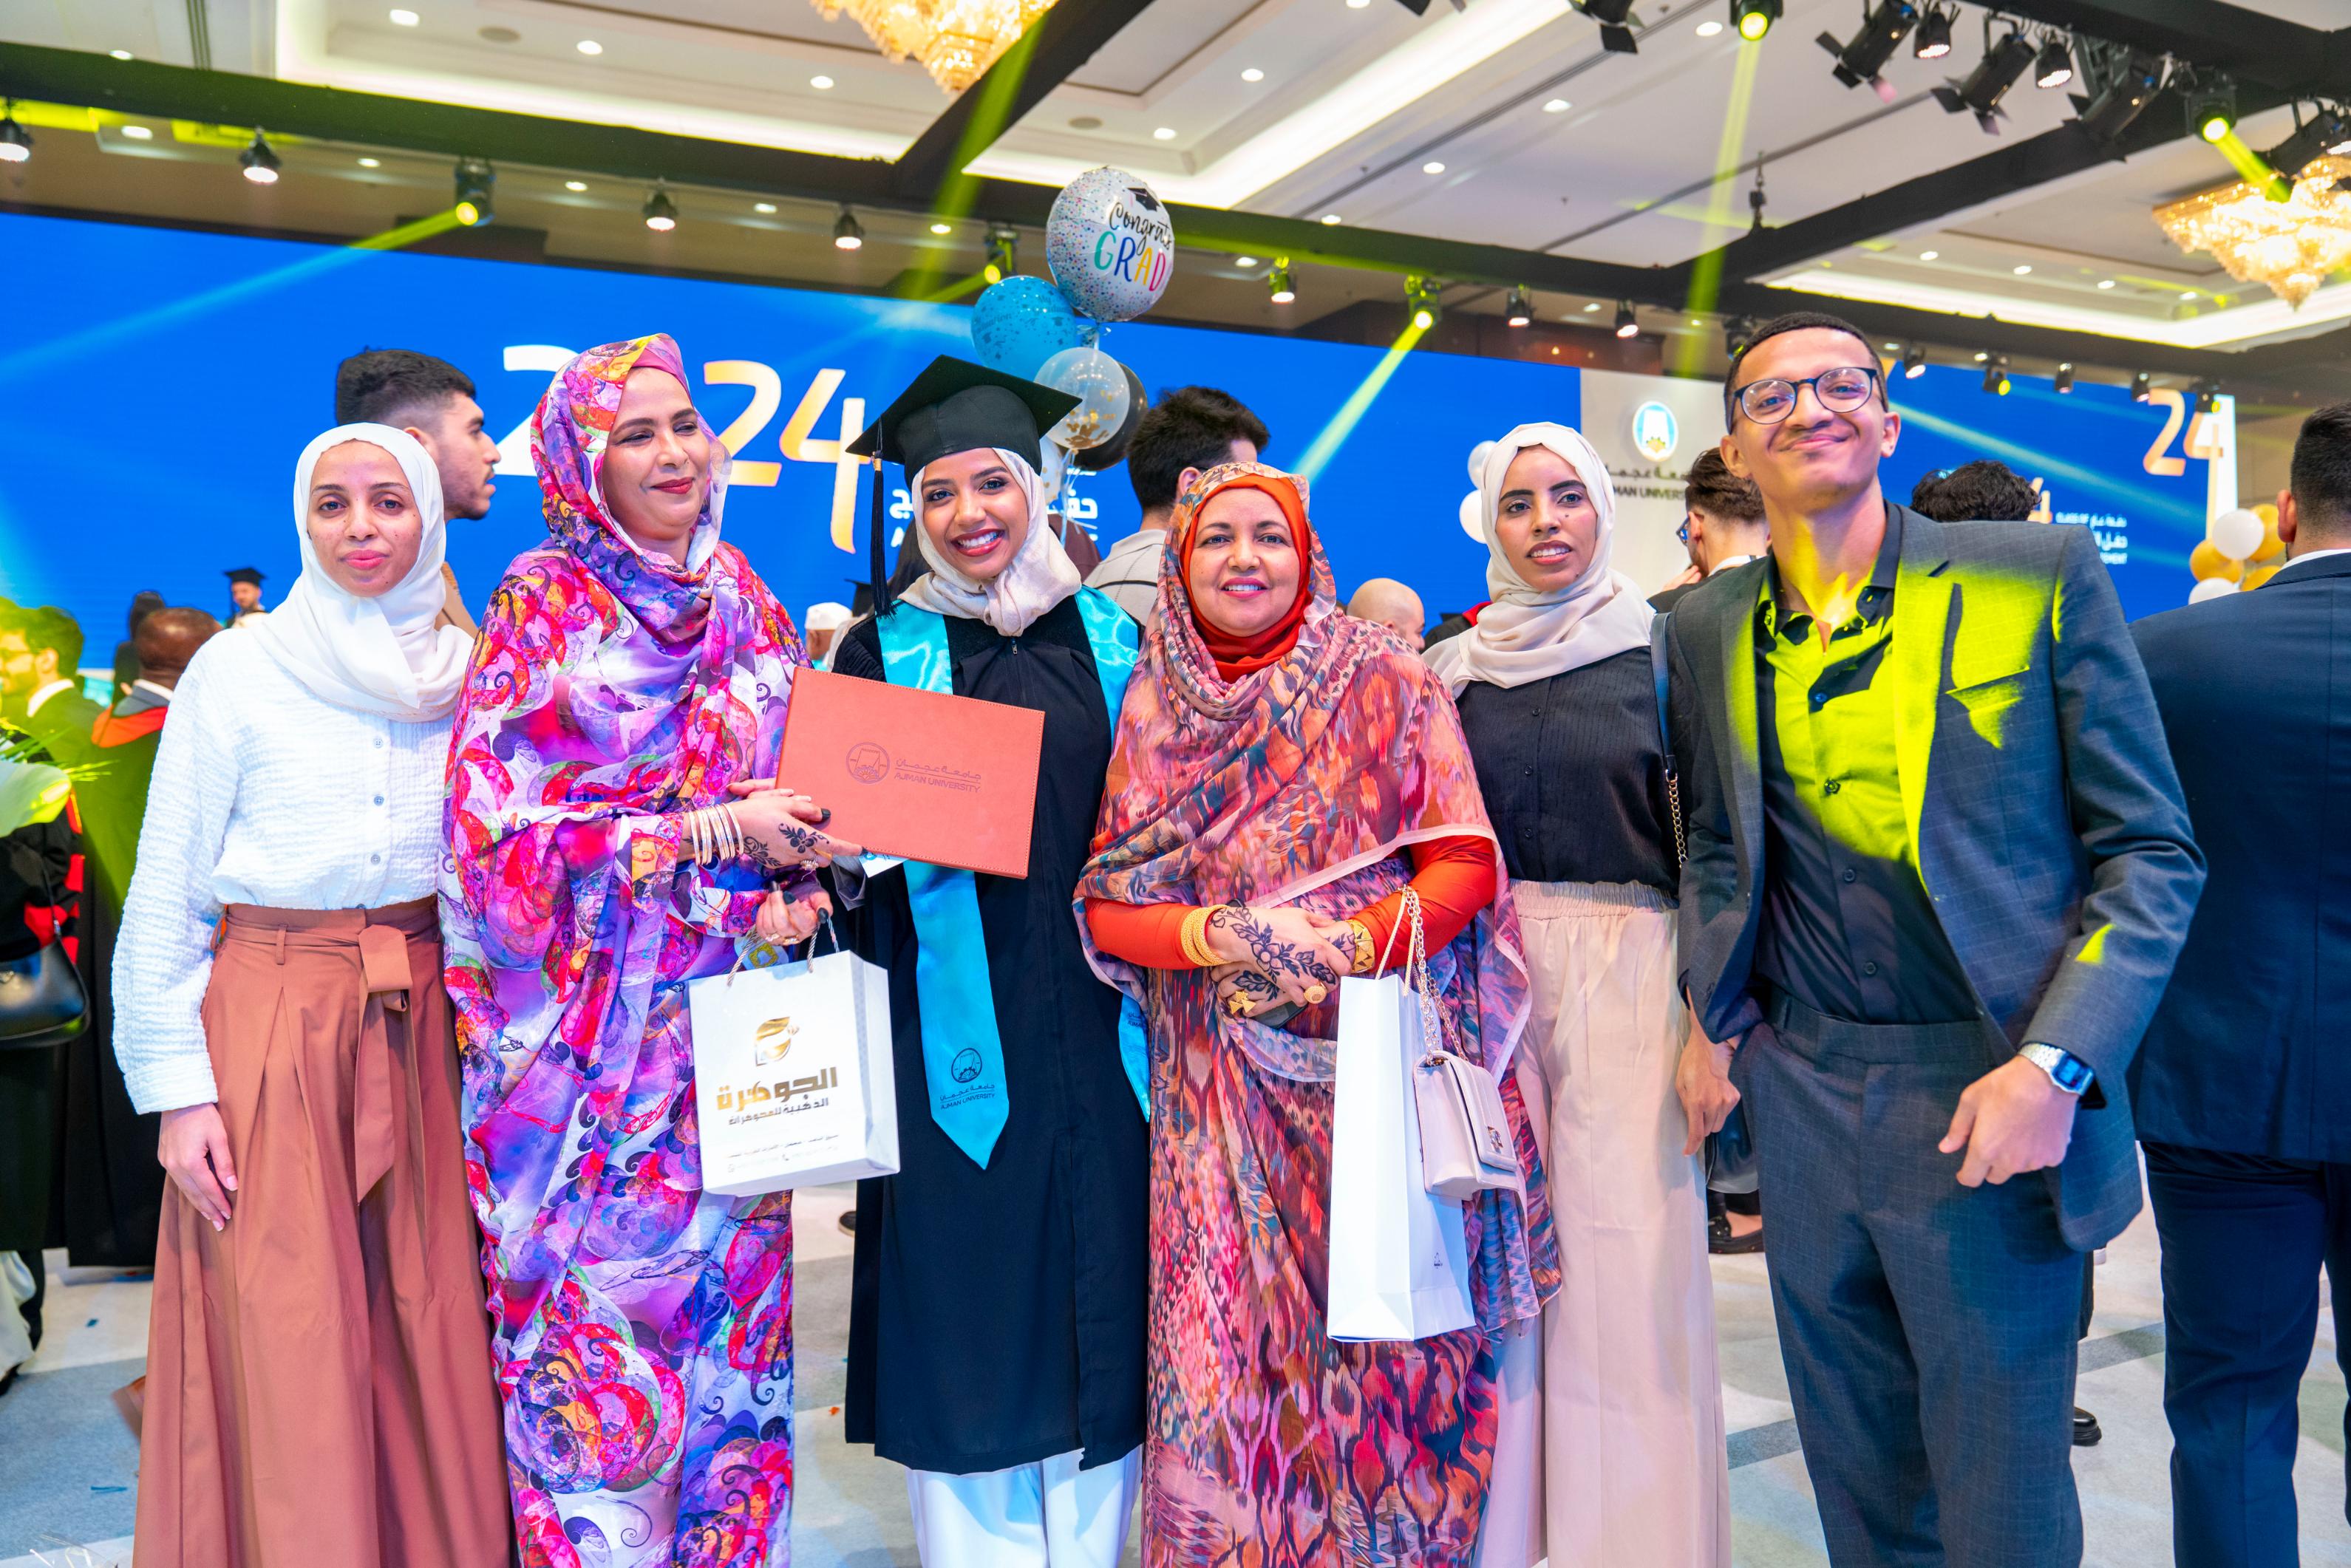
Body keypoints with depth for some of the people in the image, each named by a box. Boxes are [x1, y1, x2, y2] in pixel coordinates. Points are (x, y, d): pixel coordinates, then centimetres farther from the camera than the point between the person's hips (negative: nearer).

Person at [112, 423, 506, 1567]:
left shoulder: (466, 676, 7)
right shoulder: (236, 671, -2)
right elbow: (165, 894, -1)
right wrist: (177, 1087, -6)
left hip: (422, 1026, 3)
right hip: (270, 1019, -2)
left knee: (433, 1324, 6)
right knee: (285, 1351, 1)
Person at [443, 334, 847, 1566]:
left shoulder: (743, 604, 10)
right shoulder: (544, 603, -4)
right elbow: (496, 829, -12)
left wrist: (789, 890, -5)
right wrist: (716, 835, -15)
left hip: (725, 1010, 4)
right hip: (592, 1033, -4)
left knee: (723, 1305, 11)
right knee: (602, 1312, 3)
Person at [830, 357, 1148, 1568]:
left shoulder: (1110, 638, 9)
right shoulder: (885, 649, 5)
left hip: (1092, 1030, 2)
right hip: (958, 1038, -1)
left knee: (1096, 1294, 8)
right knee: (967, 1301, 3)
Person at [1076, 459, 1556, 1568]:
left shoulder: (1389, 684, 4)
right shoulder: (1148, 708, 8)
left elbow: (1466, 864, -1)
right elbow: (1105, 904, 4)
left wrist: (1353, 943, -17)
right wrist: (1226, 935, -14)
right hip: (1225, 1087, 2)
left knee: (1388, 1339, 1)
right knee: (1233, 1347, 4)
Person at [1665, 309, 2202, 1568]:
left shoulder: (2039, 576, -5)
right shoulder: (1705, 628, 5)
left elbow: (2153, 851, -5)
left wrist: (2057, 1067, -15)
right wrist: (1714, 1016, 6)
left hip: (1989, 1098, -3)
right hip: (1800, 1099, 3)